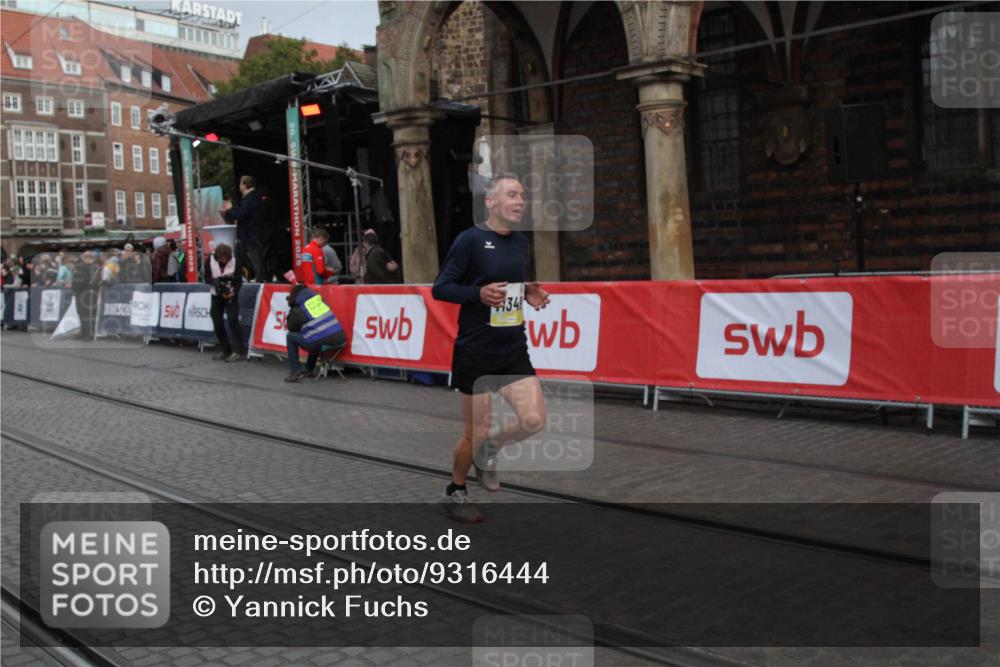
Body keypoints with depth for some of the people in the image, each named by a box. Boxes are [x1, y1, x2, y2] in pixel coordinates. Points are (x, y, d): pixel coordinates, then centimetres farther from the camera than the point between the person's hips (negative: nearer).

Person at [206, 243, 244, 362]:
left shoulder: (234, 261, -15)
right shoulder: (210, 260, -11)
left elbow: (239, 280, -10)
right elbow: (207, 277, -6)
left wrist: (234, 292, -27)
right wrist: (214, 281, -28)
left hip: (231, 294, -3)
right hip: (216, 295, 3)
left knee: (233, 321, -14)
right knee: (217, 323, 4)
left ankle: (238, 351, -13)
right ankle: (226, 351, 16)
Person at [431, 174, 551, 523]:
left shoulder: (521, 242, 8)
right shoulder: (470, 239, -11)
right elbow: (440, 288, -11)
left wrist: (529, 294, 2)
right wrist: (479, 294, -27)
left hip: (514, 352, 6)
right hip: (476, 353, -5)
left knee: (534, 420, -8)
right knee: (476, 432, 3)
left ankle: (489, 447, 24)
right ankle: (455, 492, 31)